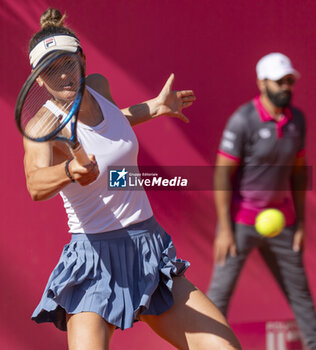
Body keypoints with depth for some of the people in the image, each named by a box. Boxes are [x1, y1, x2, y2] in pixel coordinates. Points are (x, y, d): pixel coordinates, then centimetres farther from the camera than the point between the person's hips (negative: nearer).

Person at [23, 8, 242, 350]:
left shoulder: (98, 85, 2)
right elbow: (36, 186, -38)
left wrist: (153, 108, 24)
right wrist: (69, 170, -56)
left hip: (151, 253, 5)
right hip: (95, 262, -5)